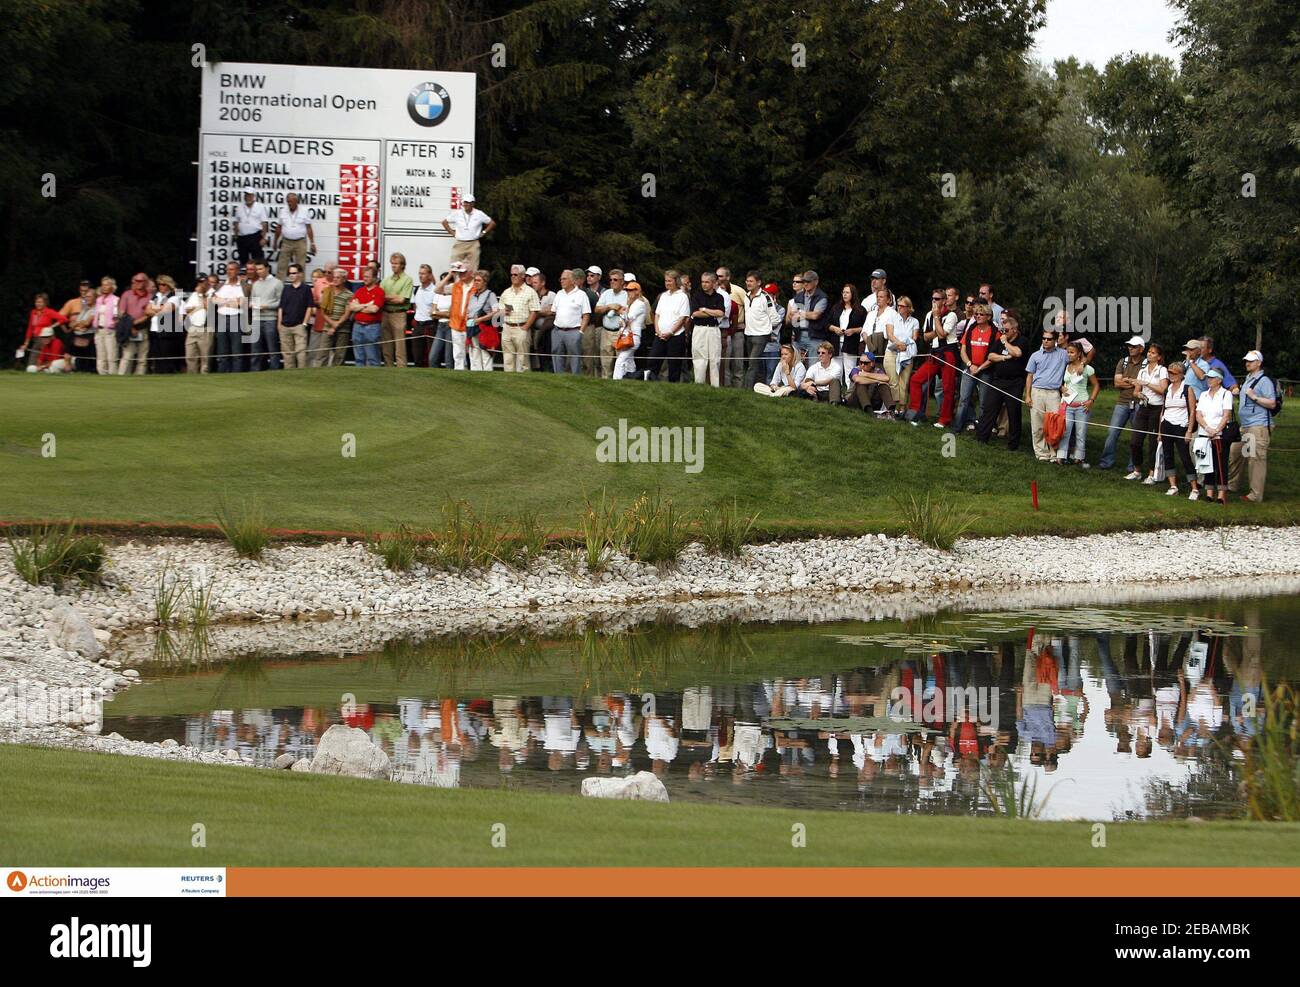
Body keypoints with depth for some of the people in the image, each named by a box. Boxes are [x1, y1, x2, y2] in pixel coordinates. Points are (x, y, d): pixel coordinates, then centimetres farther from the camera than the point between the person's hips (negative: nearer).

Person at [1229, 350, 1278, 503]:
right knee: (1234, 454, 16)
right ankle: (1232, 485, 30)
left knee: (1256, 460, -9)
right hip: (1244, 426, 10)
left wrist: (1254, 397, -20)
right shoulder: (1248, 379, 18)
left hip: (1259, 426, -10)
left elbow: (1272, 404, -16)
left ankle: (1256, 495, -9)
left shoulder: (1264, 381, -11)